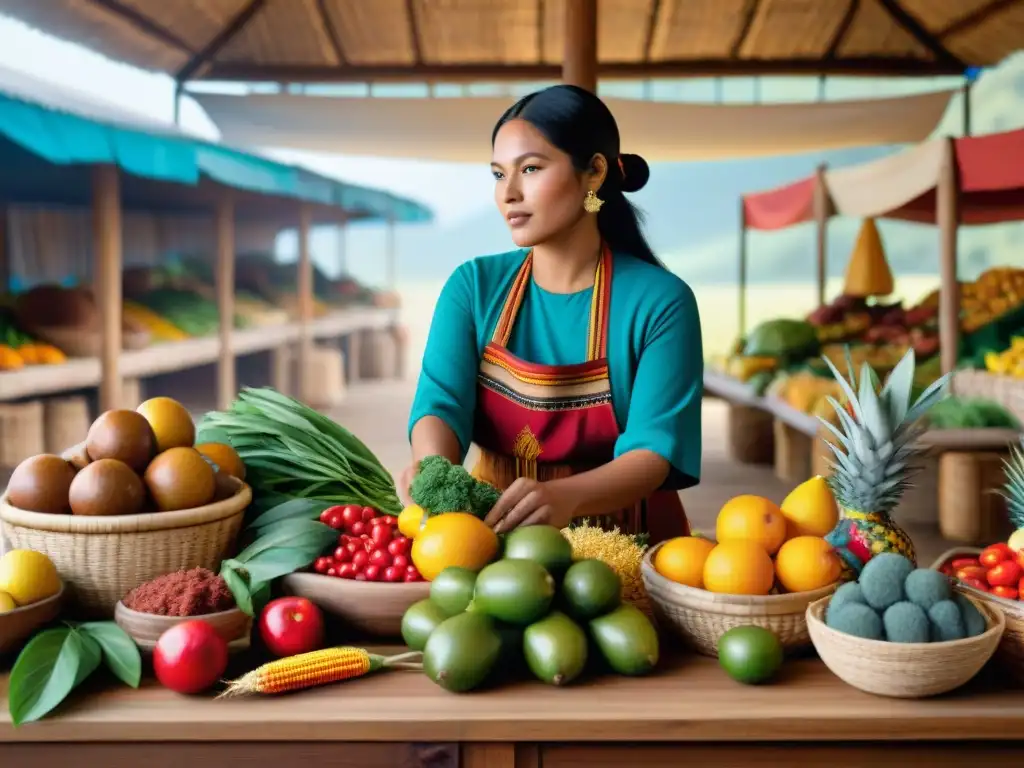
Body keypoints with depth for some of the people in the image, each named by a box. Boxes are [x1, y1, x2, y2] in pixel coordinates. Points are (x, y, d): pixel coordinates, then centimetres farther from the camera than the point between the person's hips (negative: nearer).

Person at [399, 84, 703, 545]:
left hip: (623, 543, -2)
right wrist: (433, 468, -31)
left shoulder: (659, 301, -7)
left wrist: (564, 497, -34)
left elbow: (656, 449, -15)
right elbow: (440, 402, -8)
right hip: (495, 530, 3)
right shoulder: (473, 286, 2)